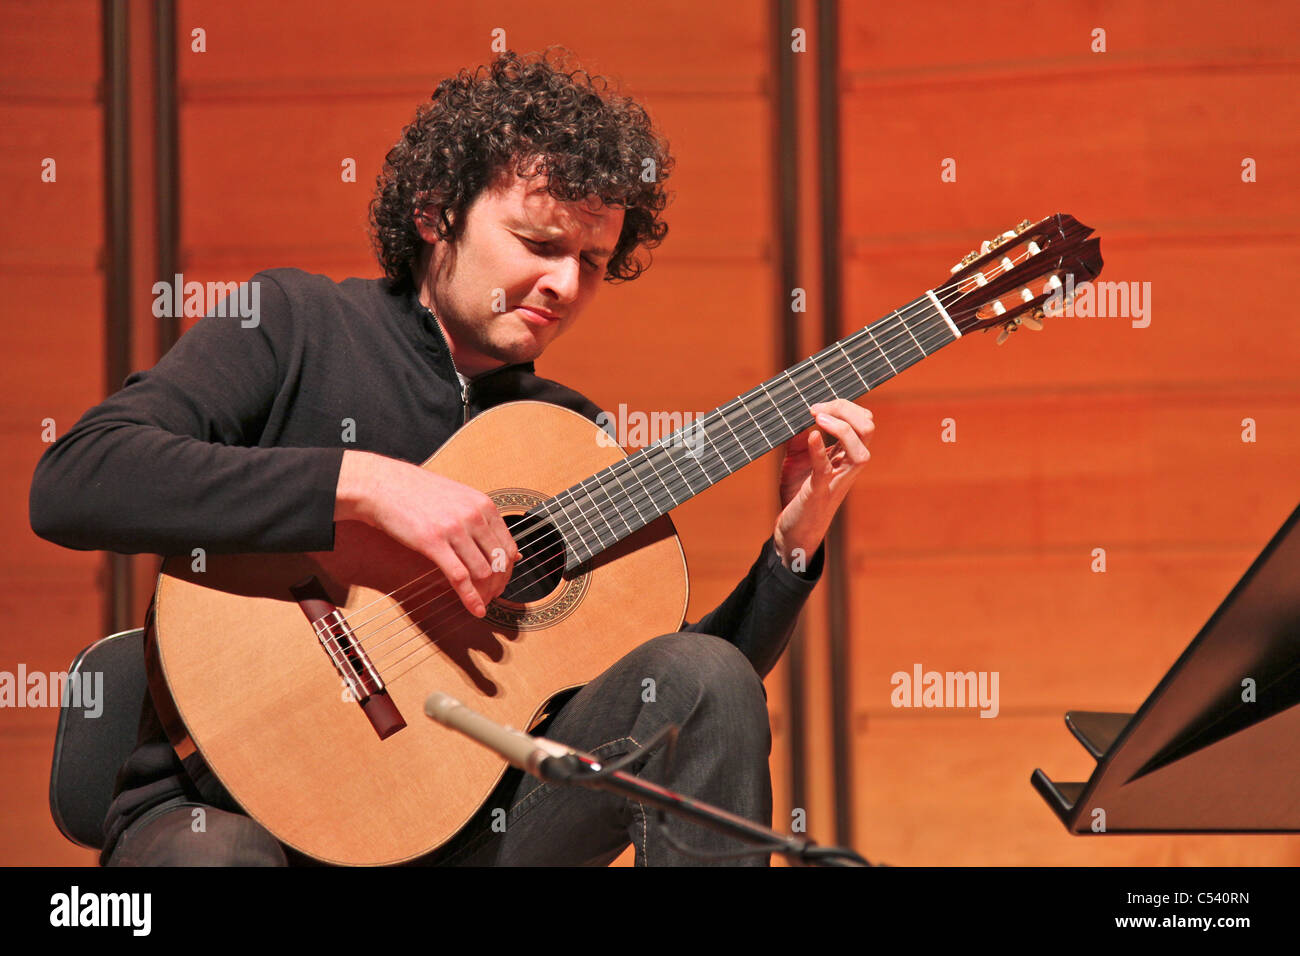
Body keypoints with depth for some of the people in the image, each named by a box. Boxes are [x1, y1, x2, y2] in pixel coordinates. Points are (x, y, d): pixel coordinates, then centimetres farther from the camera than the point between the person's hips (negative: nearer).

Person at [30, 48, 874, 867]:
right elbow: (72, 483, -19)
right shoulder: (296, 327, -2)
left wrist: (797, 541, 0)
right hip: (236, 803, -5)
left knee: (705, 677, -14)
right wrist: (364, 483, -23)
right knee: (212, 859, -40)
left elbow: (691, 709, 14)